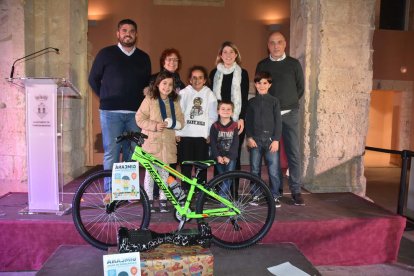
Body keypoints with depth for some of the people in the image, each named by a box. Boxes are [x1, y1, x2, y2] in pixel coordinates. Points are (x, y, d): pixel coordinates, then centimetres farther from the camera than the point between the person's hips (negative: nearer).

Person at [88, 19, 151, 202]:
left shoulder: (143, 58, 13)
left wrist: (139, 101, 8)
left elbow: (147, 83, 21)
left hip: (135, 112, 2)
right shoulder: (106, 53, 6)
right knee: (111, 152, -2)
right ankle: (110, 191, 8)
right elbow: (93, 79, 12)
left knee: (132, 153, 3)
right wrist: (106, 98, 8)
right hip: (111, 112, -2)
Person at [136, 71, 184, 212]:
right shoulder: (149, 99, -1)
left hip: (168, 143, 3)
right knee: (150, 172, 5)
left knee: (164, 173, 9)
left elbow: (180, 121, 6)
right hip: (151, 142, -3)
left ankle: (163, 200, 20)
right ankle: (149, 200, 17)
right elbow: (140, 119, -5)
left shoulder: (175, 102, 10)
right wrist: (154, 125, -18)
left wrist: (170, 123, -14)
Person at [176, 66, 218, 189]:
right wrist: (177, 132, -3)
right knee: (185, 166, 4)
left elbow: (213, 117, 3)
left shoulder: (210, 95, 5)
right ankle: (185, 190, 16)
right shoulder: (183, 93, 5)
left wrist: (210, 134, -4)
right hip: (185, 135, 0)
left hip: (202, 136, 0)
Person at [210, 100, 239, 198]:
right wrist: (218, 156, -15)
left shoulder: (235, 126, 1)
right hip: (219, 157, 1)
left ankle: (222, 197, -10)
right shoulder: (215, 126, 3)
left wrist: (228, 157, -15)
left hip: (231, 157, 0)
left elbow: (235, 144, -5)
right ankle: (225, 196, 10)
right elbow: (212, 143, -3)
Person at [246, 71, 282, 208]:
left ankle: (275, 196, 10)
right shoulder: (251, 102, 10)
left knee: (273, 170, -3)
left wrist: (276, 140, -7)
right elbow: (248, 121, 8)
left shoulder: (274, 101, 5)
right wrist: (249, 137, -3)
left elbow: (278, 121, 1)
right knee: (254, 169, 6)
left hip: (270, 139, -2)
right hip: (255, 139, 2)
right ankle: (255, 195, 18)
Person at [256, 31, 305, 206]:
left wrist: (289, 103, 7)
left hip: (290, 114, 0)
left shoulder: (294, 64, 6)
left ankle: (296, 191, 8)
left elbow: (300, 88, 11)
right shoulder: (262, 65, 8)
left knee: (293, 152, -2)